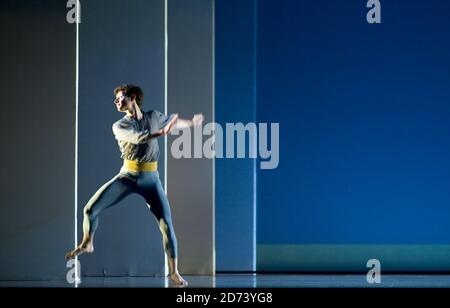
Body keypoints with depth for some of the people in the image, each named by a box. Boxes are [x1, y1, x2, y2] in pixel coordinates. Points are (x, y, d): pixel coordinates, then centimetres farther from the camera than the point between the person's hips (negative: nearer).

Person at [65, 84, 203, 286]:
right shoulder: (119, 127, -4)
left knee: (167, 224, -8)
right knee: (90, 209, -9)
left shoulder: (153, 117, 5)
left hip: (150, 179, 1)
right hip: (127, 177, -1)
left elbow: (172, 122, 25)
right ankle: (87, 244, 20)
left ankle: (174, 272, 4)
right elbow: (137, 138, -24)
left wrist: (191, 122, 37)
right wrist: (161, 133, -38)